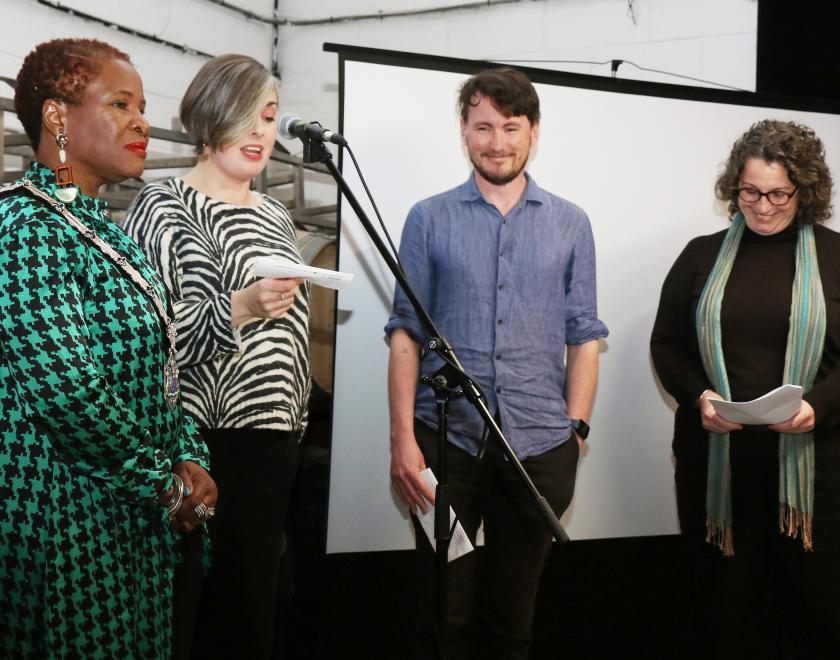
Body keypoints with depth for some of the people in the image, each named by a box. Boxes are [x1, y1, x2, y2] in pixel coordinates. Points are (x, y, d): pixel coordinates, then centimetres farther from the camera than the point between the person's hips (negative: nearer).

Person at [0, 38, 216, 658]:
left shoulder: (104, 228, 12)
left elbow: (155, 363, 15)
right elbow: (67, 386, -26)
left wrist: (189, 459, 1)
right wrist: (167, 482, -15)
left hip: (139, 513, 9)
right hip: (71, 521, -9)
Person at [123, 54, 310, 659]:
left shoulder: (275, 214, 14)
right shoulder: (165, 209, -8)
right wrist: (240, 308, -29)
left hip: (274, 440, 7)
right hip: (208, 447, -7)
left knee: (257, 602, 14)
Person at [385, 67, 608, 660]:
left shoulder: (570, 225, 7)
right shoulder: (430, 220, 4)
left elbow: (583, 336, 8)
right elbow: (406, 334, 1)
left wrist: (575, 429, -1)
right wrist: (403, 439, -7)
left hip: (541, 446, 1)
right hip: (446, 439, -1)